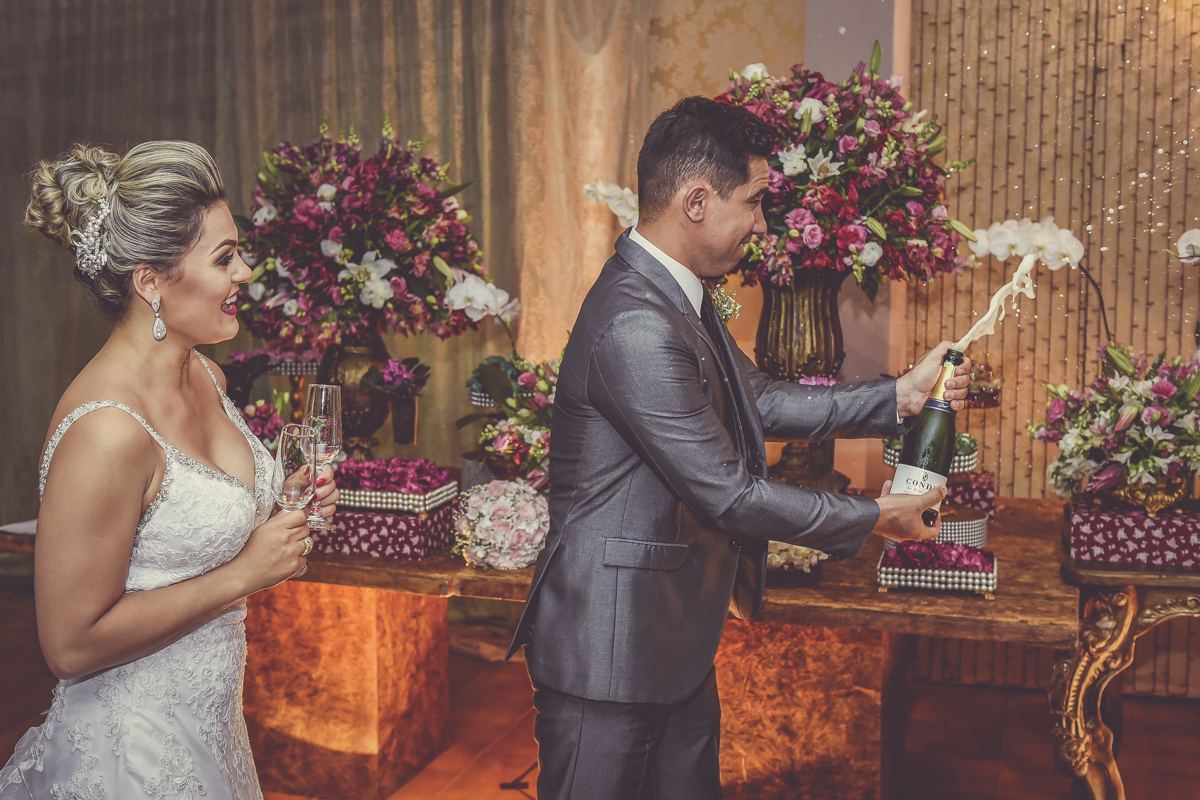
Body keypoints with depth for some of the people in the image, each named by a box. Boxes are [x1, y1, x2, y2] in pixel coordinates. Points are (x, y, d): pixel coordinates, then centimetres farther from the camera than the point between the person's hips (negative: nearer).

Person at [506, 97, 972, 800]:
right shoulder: (636, 328, -27)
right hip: (611, 652, -10)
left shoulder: (674, 295, 7)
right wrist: (873, 518, -10)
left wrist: (898, 397, 10)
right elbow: (730, 495, -23)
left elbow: (761, 400, 16)